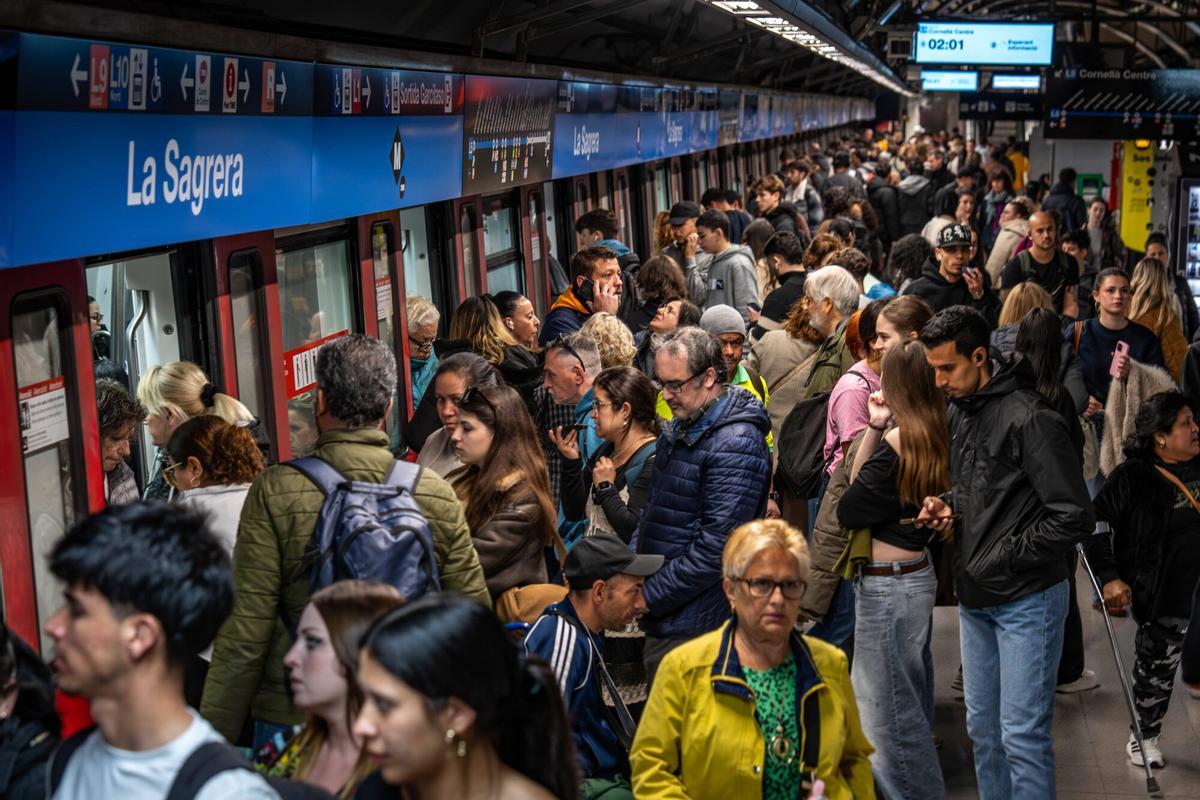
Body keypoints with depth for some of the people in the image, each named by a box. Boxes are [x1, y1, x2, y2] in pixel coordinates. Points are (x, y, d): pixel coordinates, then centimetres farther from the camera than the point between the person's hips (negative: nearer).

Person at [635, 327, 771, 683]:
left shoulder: (736, 445, -17)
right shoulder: (677, 430, 13)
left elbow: (715, 548, -22)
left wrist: (649, 596, -17)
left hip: (693, 626, -9)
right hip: (662, 618, 9)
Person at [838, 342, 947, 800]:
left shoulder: (897, 442, -21)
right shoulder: (935, 434, 3)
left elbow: (848, 510, -14)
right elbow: (861, 483, 7)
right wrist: (875, 429, -1)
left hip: (887, 585, -9)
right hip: (919, 574, 9)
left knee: (887, 711, 2)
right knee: (911, 703, 21)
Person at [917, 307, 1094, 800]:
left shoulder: (1029, 419, -19)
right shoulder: (959, 412, 8)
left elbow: (1074, 518, -20)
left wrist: (1004, 557, -16)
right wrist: (949, 505, 4)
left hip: (1026, 598, -8)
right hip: (975, 598, 8)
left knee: (1023, 737, -4)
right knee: (983, 728, 16)